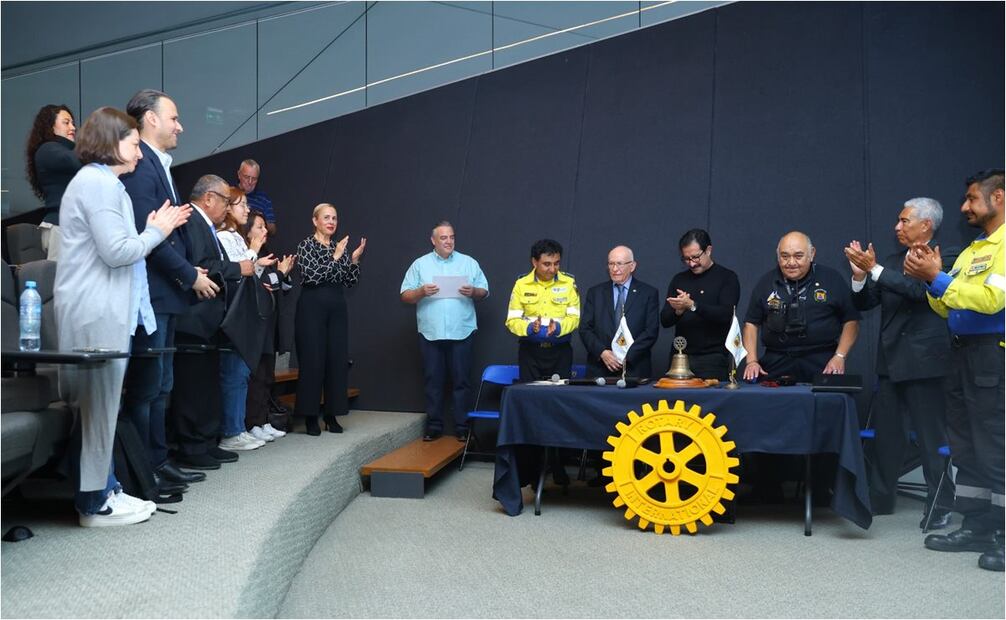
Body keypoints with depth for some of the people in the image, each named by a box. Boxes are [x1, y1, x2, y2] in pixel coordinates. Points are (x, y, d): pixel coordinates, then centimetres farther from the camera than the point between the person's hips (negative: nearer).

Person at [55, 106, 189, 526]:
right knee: (99, 406, -4)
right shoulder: (98, 181, -12)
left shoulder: (99, 181, 20)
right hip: (96, 312, -11)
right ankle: (94, 503, 4)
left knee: (100, 405, 13)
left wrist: (149, 230, 11)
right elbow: (115, 251, -18)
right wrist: (157, 231, -5)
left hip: (101, 309, 11)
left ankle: (104, 488, 20)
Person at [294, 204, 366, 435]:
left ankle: (331, 414, 13)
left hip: (337, 309, 6)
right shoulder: (306, 245, -2)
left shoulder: (339, 247, 14)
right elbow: (311, 277, -16)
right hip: (312, 307, -5)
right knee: (312, 361, -4)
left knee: (338, 361, 4)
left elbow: (351, 282, 12)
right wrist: (335, 258, -16)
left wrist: (354, 259, -2)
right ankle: (310, 416, 4)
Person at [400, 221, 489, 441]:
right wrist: (421, 291, -15)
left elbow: (484, 291, 8)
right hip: (430, 333, 0)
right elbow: (405, 295, 4)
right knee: (433, 381, 5)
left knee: (460, 381, 2)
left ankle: (462, 427, 9)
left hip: (461, 332, 0)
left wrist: (473, 292, -13)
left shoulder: (469, 263, 9)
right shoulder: (420, 264, 8)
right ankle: (434, 426, 14)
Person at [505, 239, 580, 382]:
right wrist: (530, 328, -22)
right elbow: (512, 320, -2)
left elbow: (574, 317, -2)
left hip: (560, 350, 0)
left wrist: (558, 327, -21)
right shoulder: (521, 284, 0)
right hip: (529, 350, 0)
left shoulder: (569, 283, 0)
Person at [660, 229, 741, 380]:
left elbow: (726, 315, -13)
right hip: (679, 357, 3)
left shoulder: (727, 278, 1)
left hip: (713, 358, -3)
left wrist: (692, 305, -24)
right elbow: (665, 321, 7)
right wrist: (677, 311, -15)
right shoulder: (679, 280, 12)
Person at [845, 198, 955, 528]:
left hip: (925, 362, -6)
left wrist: (874, 269, -26)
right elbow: (863, 303, 11)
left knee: (931, 434, 1)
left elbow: (921, 288, -23)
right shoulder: (893, 262, 13)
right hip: (891, 361, 6)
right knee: (884, 433, 10)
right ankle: (878, 498, 19)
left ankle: (939, 506, 11)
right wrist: (860, 276, -7)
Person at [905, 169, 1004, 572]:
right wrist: (930, 278, 1)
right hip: (962, 353, 9)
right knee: (965, 445, 12)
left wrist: (937, 278, -17)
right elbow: (947, 308, 17)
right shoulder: (971, 251, 18)